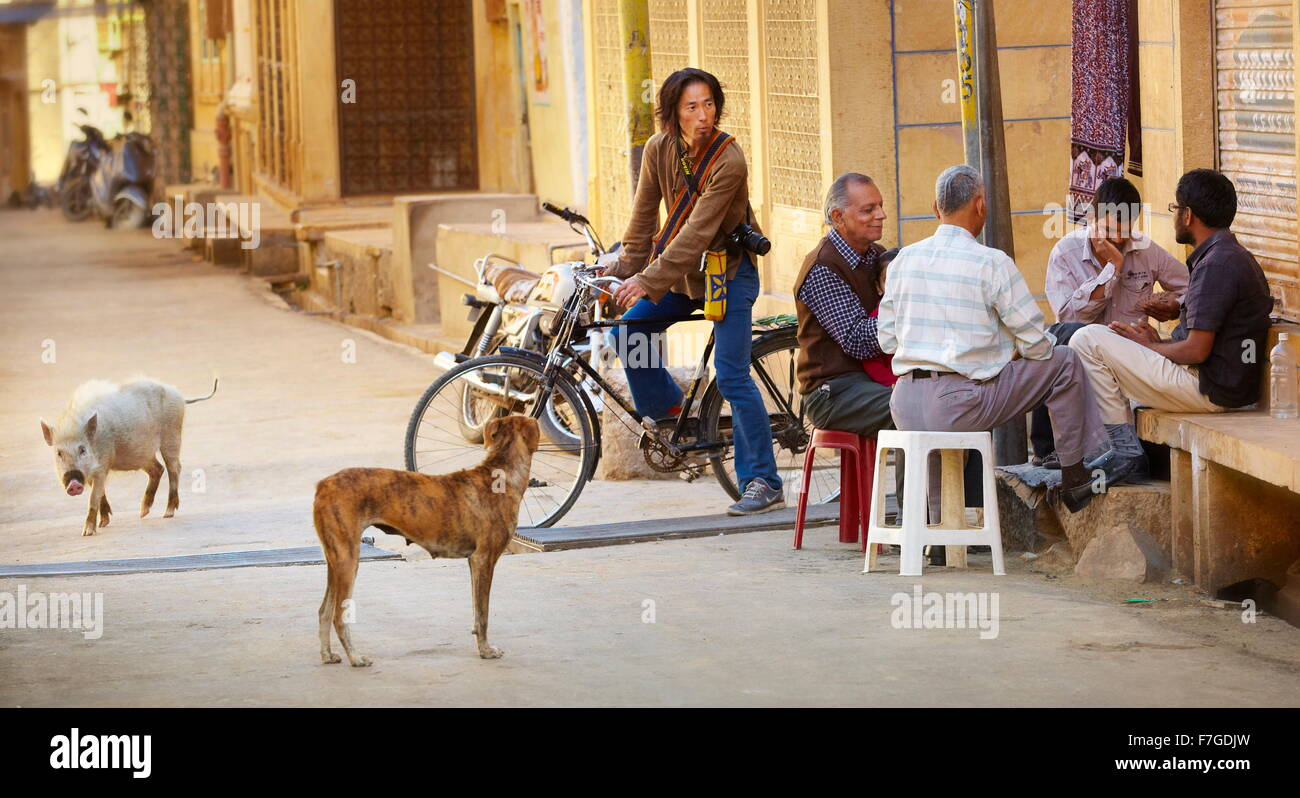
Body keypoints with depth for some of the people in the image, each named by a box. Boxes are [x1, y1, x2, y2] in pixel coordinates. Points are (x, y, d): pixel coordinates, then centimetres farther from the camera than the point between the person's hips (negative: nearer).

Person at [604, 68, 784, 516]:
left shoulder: (728, 161, -26)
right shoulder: (659, 149, -8)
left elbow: (698, 231, -29)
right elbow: (644, 215, 2)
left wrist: (647, 280, -32)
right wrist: (625, 269, 0)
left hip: (728, 272, -6)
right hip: (681, 268, 6)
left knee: (731, 376, -13)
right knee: (627, 334, -2)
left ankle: (763, 483, -9)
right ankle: (666, 408, 23)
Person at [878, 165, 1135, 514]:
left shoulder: (903, 260, 8)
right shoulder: (992, 263, -7)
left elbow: (887, 339, 12)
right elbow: (1036, 342, -4)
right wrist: (1014, 352, 20)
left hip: (905, 407, 6)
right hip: (958, 404, -6)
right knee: (1064, 361, 8)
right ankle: (1076, 477, 16)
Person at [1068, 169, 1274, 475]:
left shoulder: (1217, 264, -19)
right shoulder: (1236, 256, 15)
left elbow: (1196, 351, -22)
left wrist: (1149, 345, -4)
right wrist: (1158, 342, 8)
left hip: (1209, 390, -11)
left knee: (1087, 340, -10)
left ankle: (1126, 451, -6)